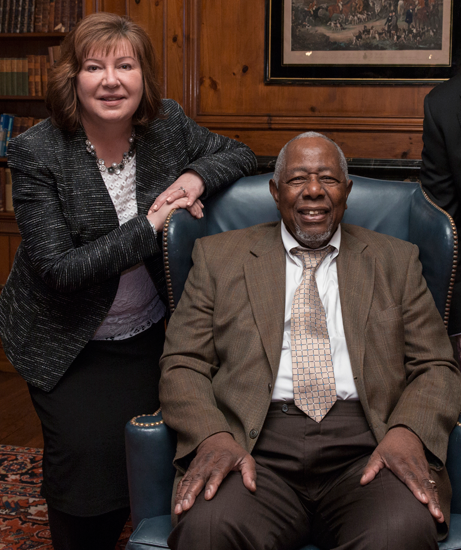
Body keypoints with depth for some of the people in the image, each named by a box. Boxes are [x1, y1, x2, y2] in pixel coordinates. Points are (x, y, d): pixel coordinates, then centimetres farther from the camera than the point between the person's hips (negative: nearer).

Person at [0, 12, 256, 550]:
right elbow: (58, 268, -21)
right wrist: (149, 228, -23)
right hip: (66, 342, -2)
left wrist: (197, 176, -15)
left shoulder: (167, 124, -6)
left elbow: (240, 154, 7)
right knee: (86, 451, -12)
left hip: (145, 332, 3)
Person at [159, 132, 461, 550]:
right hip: (256, 448, 0)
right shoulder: (220, 257, 15)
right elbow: (183, 364, 8)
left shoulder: (396, 261, 18)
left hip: (364, 451, 1)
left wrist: (407, 432, -10)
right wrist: (212, 436, -13)